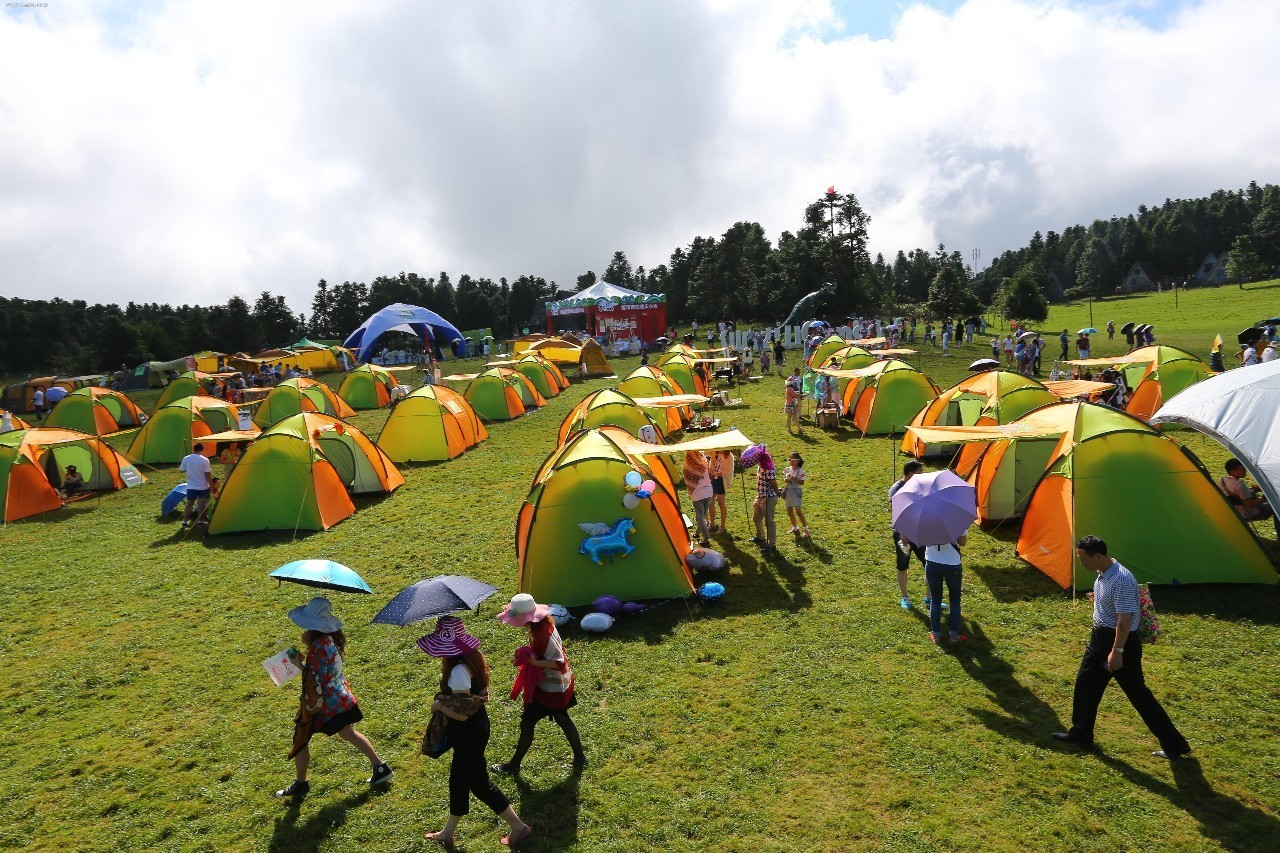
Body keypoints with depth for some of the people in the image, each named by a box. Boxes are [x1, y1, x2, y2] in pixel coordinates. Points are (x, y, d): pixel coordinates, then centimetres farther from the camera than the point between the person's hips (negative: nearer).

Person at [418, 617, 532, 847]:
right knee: (458, 780, 24)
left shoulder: (458, 671, -31)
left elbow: (462, 713, -29)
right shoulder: (471, 657, -3)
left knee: (479, 784, 7)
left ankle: (518, 826, 19)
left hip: (468, 735, -10)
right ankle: (448, 833, 43)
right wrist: (447, 698, 8)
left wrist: (438, 705, -14)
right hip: (476, 727, 10)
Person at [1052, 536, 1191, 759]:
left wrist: (1117, 651, -25)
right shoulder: (1103, 574, 2)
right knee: (1085, 683, 15)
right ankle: (1081, 733, 29)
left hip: (1122, 640, -10)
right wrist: (1098, 599, 17)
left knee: (1137, 693, 2)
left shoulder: (1121, 580, -28)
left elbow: (1124, 619, -27)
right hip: (1100, 636, 10)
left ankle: (1174, 745, 18)